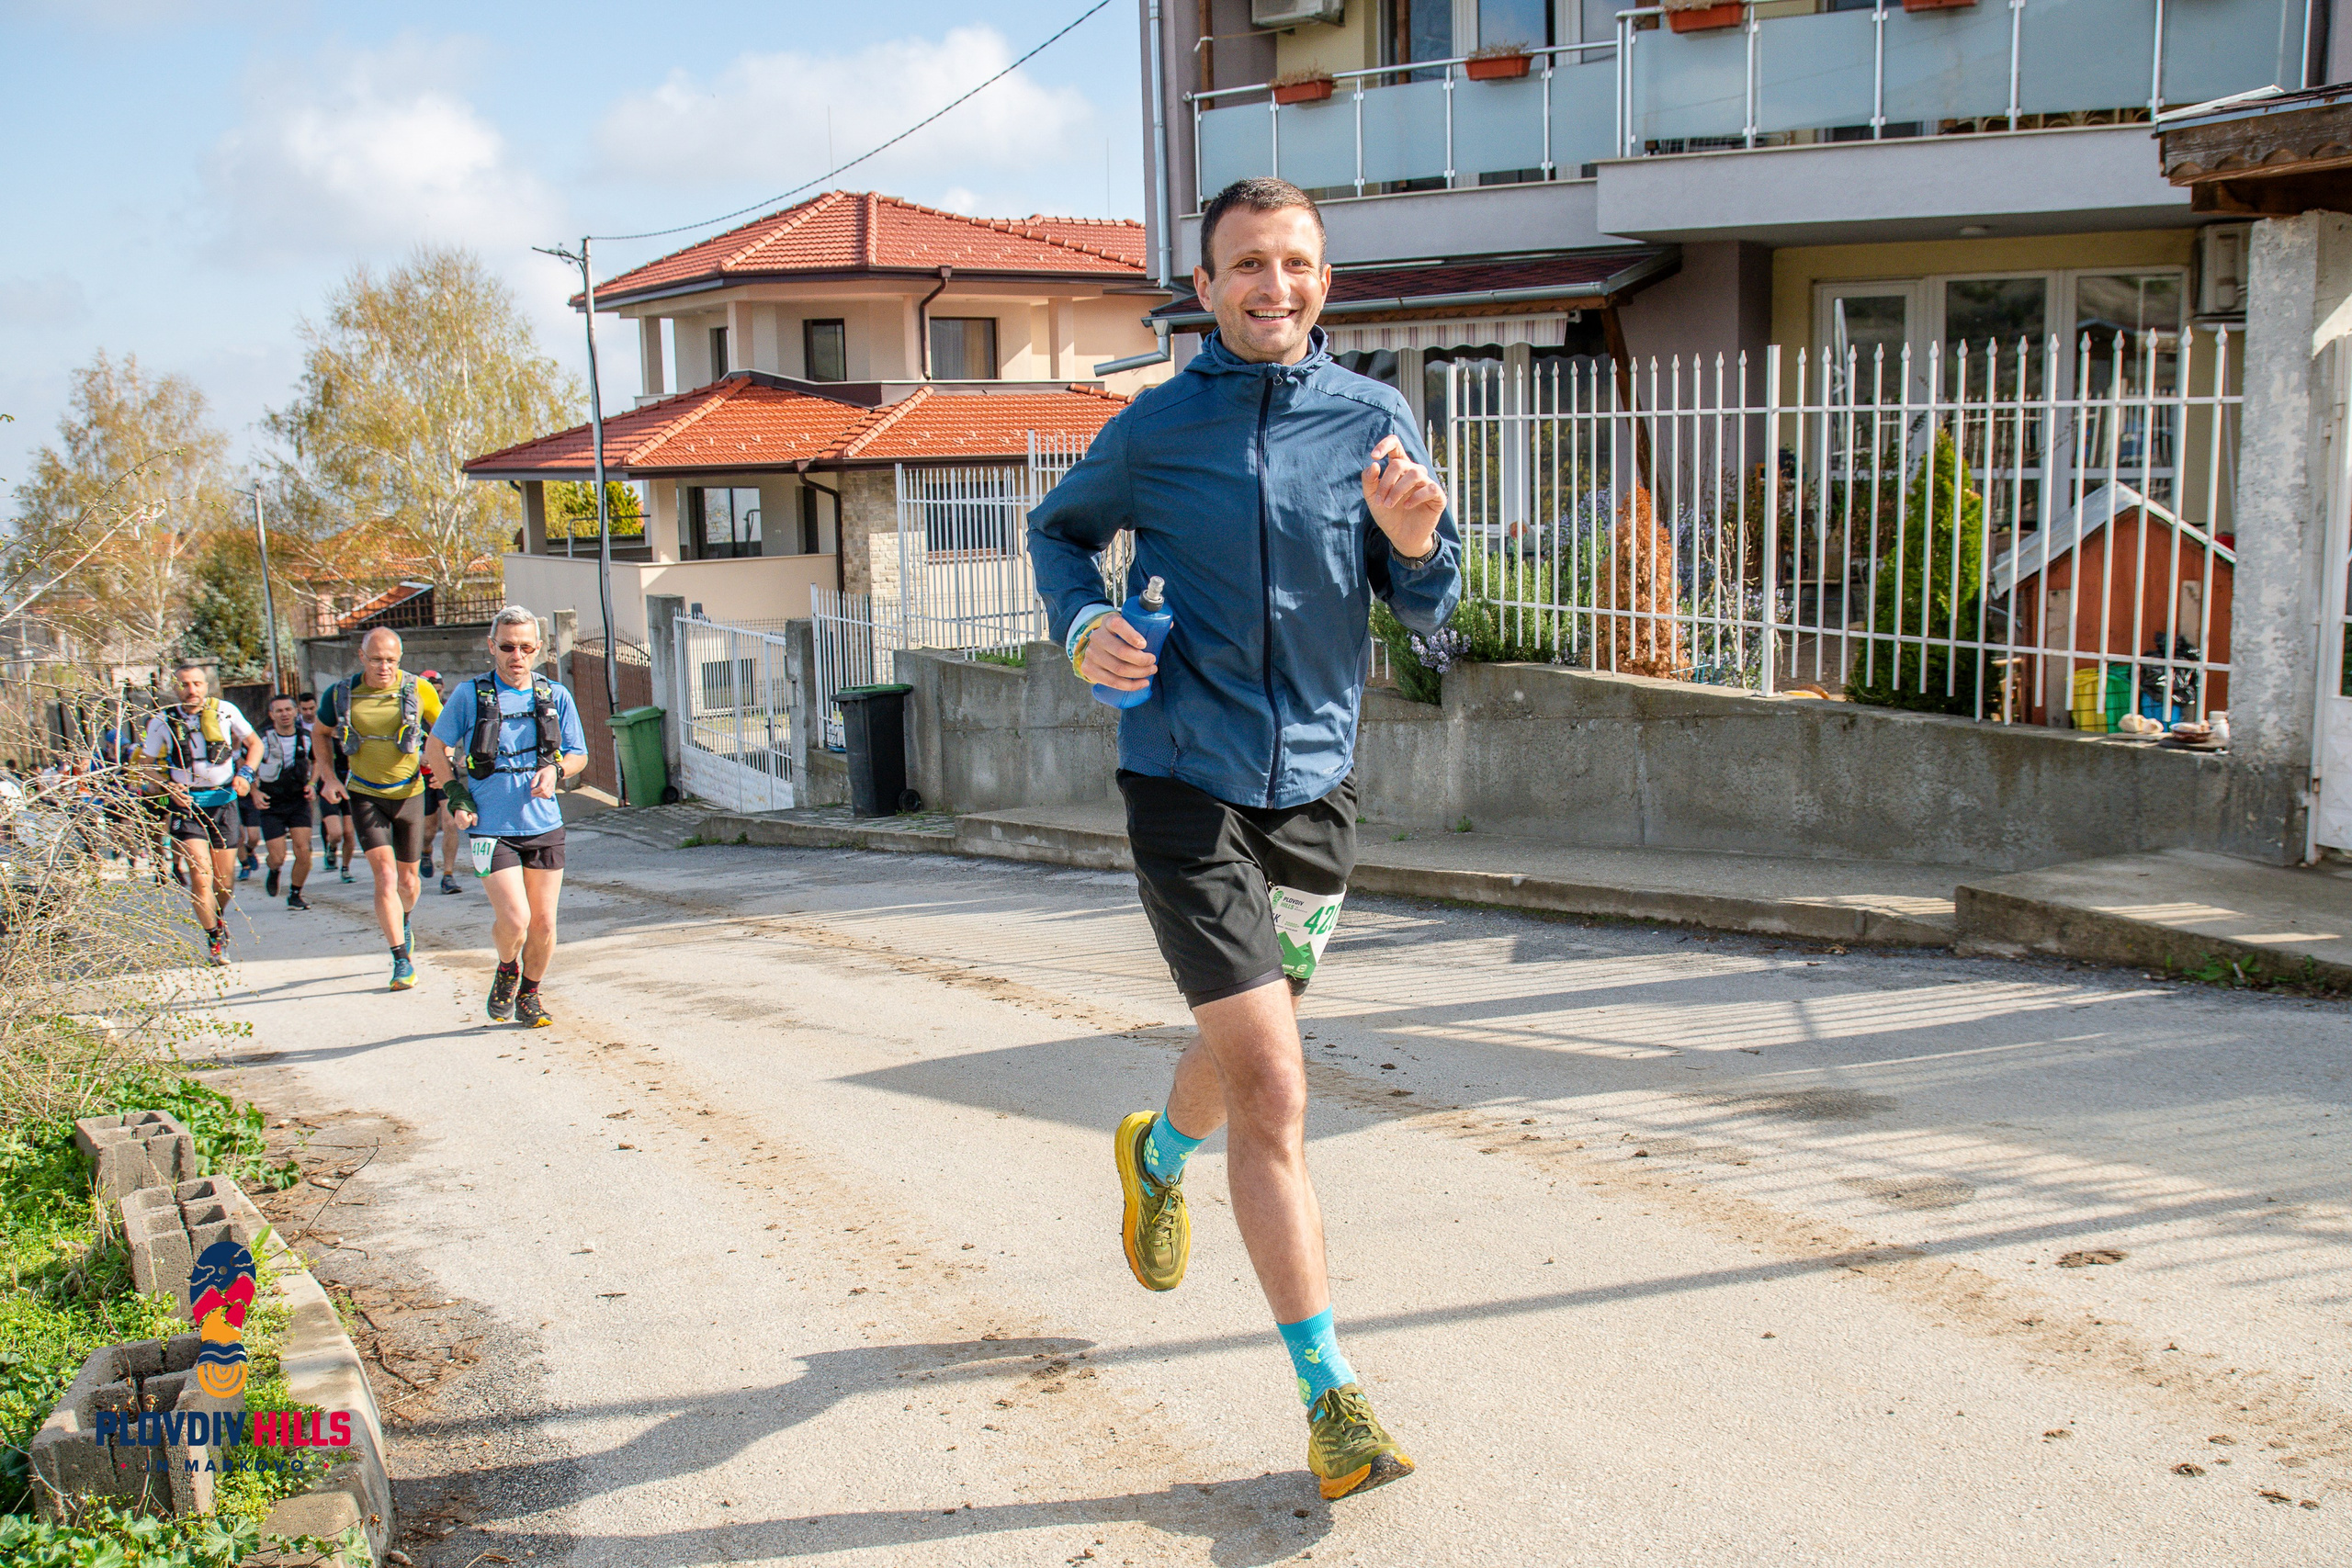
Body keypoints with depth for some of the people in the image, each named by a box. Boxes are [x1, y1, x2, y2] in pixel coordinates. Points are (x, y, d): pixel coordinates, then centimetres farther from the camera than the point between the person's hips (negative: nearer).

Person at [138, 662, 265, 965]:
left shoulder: (224, 710, -3)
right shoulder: (162, 721, -4)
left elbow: (254, 743, 10)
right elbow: (147, 765, 5)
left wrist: (245, 773, -6)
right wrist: (167, 787, -13)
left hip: (224, 801, 1)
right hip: (187, 804, -1)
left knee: (224, 878, 7)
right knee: (200, 874, -14)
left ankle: (218, 919, 38)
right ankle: (214, 939, 2)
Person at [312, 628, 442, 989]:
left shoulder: (418, 691, -11)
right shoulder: (341, 694, -7)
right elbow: (320, 734, 11)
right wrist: (328, 776, 0)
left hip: (409, 793, 1)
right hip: (365, 796, -1)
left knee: (407, 879, 13)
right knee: (385, 875, -14)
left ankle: (404, 924, 46)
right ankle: (402, 960, -11)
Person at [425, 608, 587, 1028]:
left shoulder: (555, 697, 4)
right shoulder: (469, 695, -3)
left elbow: (579, 754, 14)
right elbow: (438, 747, 10)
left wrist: (555, 770, -7)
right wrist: (457, 793, -2)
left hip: (544, 826, 3)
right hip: (492, 828, -3)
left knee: (543, 923, 6)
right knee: (514, 919, -15)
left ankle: (528, 994, 30)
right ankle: (506, 971, 19)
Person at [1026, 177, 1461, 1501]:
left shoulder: (1376, 421, 1)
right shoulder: (1151, 432, -3)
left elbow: (1428, 609, 5)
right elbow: (1062, 530, 15)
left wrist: (1414, 541, -18)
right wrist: (1084, 626, -6)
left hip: (1319, 784, 4)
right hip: (1186, 784, -3)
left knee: (1245, 1054, 22)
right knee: (1274, 1090, -10)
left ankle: (1160, 1154, 57)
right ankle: (1331, 1393, 0)